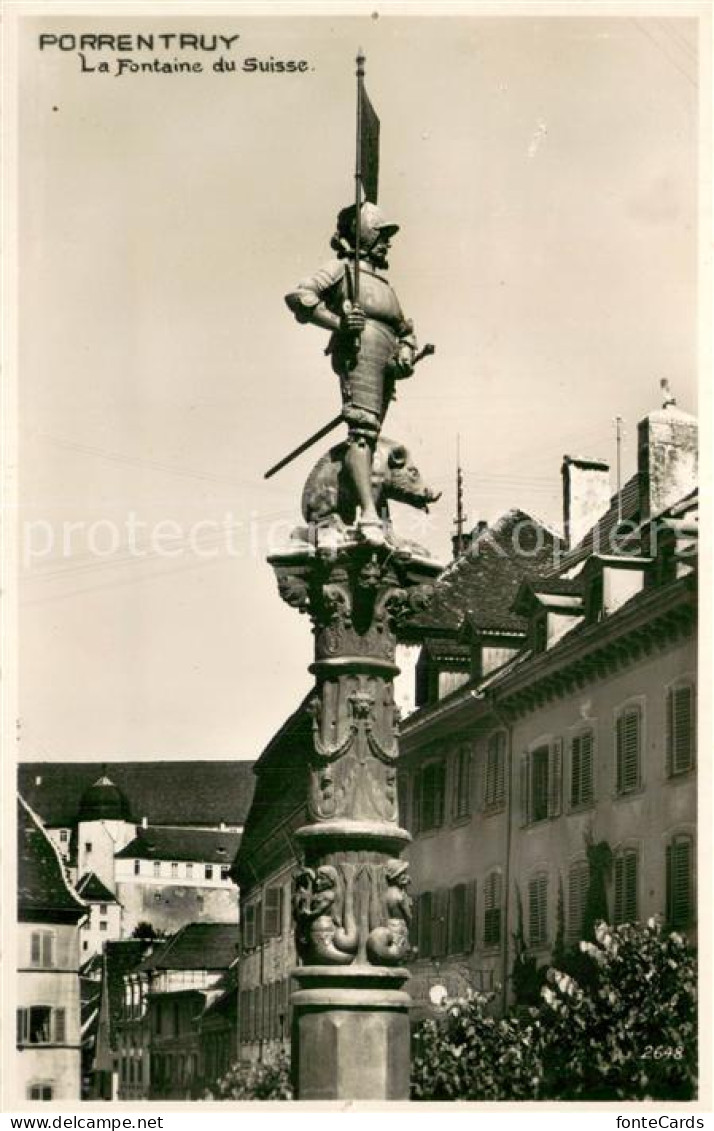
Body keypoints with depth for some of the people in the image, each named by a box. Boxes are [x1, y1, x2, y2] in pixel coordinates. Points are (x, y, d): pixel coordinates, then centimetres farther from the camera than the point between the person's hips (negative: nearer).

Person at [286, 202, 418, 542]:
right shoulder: (342, 268, 11)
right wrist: (337, 322, -14)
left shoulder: (383, 284, 35)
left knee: (368, 436, 0)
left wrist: (406, 353, 7)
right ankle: (369, 515, -34)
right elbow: (298, 296, -4)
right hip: (360, 353, -9)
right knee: (363, 429, -21)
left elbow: (405, 331, 30)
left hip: (385, 364, 9)